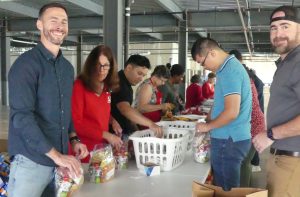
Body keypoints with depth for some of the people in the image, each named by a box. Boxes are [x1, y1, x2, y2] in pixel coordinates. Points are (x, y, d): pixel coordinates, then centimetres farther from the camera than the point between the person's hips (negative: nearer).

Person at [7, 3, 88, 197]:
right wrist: (55, 155, -22)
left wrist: (74, 139, 4)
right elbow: (21, 116, -20)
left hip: (61, 159, 7)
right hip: (31, 161, -6)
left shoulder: (67, 67, 10)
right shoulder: (26, 64, -12)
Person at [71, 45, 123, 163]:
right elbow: (75, 123, -16)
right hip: (84, 150, -6)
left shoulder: (106, 87, 6)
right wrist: (106, 135, -18)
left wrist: (112, 121, 1)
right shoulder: (79, 86, -13)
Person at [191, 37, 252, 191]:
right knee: (227, 187, 19)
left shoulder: (229, 71, -19)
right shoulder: (230, 67, 13)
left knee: (225, 190, 2)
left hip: (229, 140, -10)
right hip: (232, 138, 10)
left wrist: (208, 126, -11)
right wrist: (208, 121, 11)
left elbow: (231, 112, -25)